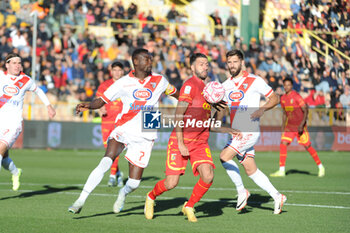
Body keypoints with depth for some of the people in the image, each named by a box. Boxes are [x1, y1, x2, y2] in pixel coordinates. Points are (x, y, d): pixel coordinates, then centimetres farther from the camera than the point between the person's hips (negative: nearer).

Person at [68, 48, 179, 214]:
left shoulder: (159, 81, 5)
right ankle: (81, 200, -20)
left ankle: (123, 193, 35)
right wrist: (88, 106, -17)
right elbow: (102, 100, 1)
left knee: (134, 182, -3)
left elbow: (176, 94, 23)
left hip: (144, 136, 1)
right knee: (106, 162, -26)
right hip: (123, 130, -1)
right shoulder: (123, 83, 0)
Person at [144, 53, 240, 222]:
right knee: (172, 183, -10)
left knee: (208, 176, -18)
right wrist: (180, 143, -20)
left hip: (200, 143, 6)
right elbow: (178, 115, -15)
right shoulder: (190, 85, -9)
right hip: (181, 141, -6)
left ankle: (189, 207, 5)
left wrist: (228, 130, 11)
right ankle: (151, 196, 24)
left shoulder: (206, 89, 17)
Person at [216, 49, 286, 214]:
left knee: (224, 156, -19)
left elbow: (274, 98, 0)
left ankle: (241, 191, -4)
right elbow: (222, 109, 21)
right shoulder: (226, 85, 13)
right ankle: (277, 197, 17)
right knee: (250, 170, 6)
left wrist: (262, 109, -17)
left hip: (250, 131, -7)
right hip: (235, 133, 7)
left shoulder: (255, 81, -4)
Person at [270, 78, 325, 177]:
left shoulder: (296, 96, -13)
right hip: (289, 126, 6)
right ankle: (281, 171, -9)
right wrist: (283, 128, 16)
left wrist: (302, 124, -25)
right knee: (283, 144, -10)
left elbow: (305, 111, -15)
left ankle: (320, 167, 16)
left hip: (300, 127, -5)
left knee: (308, 146, -1)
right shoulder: (283, 98, 7)